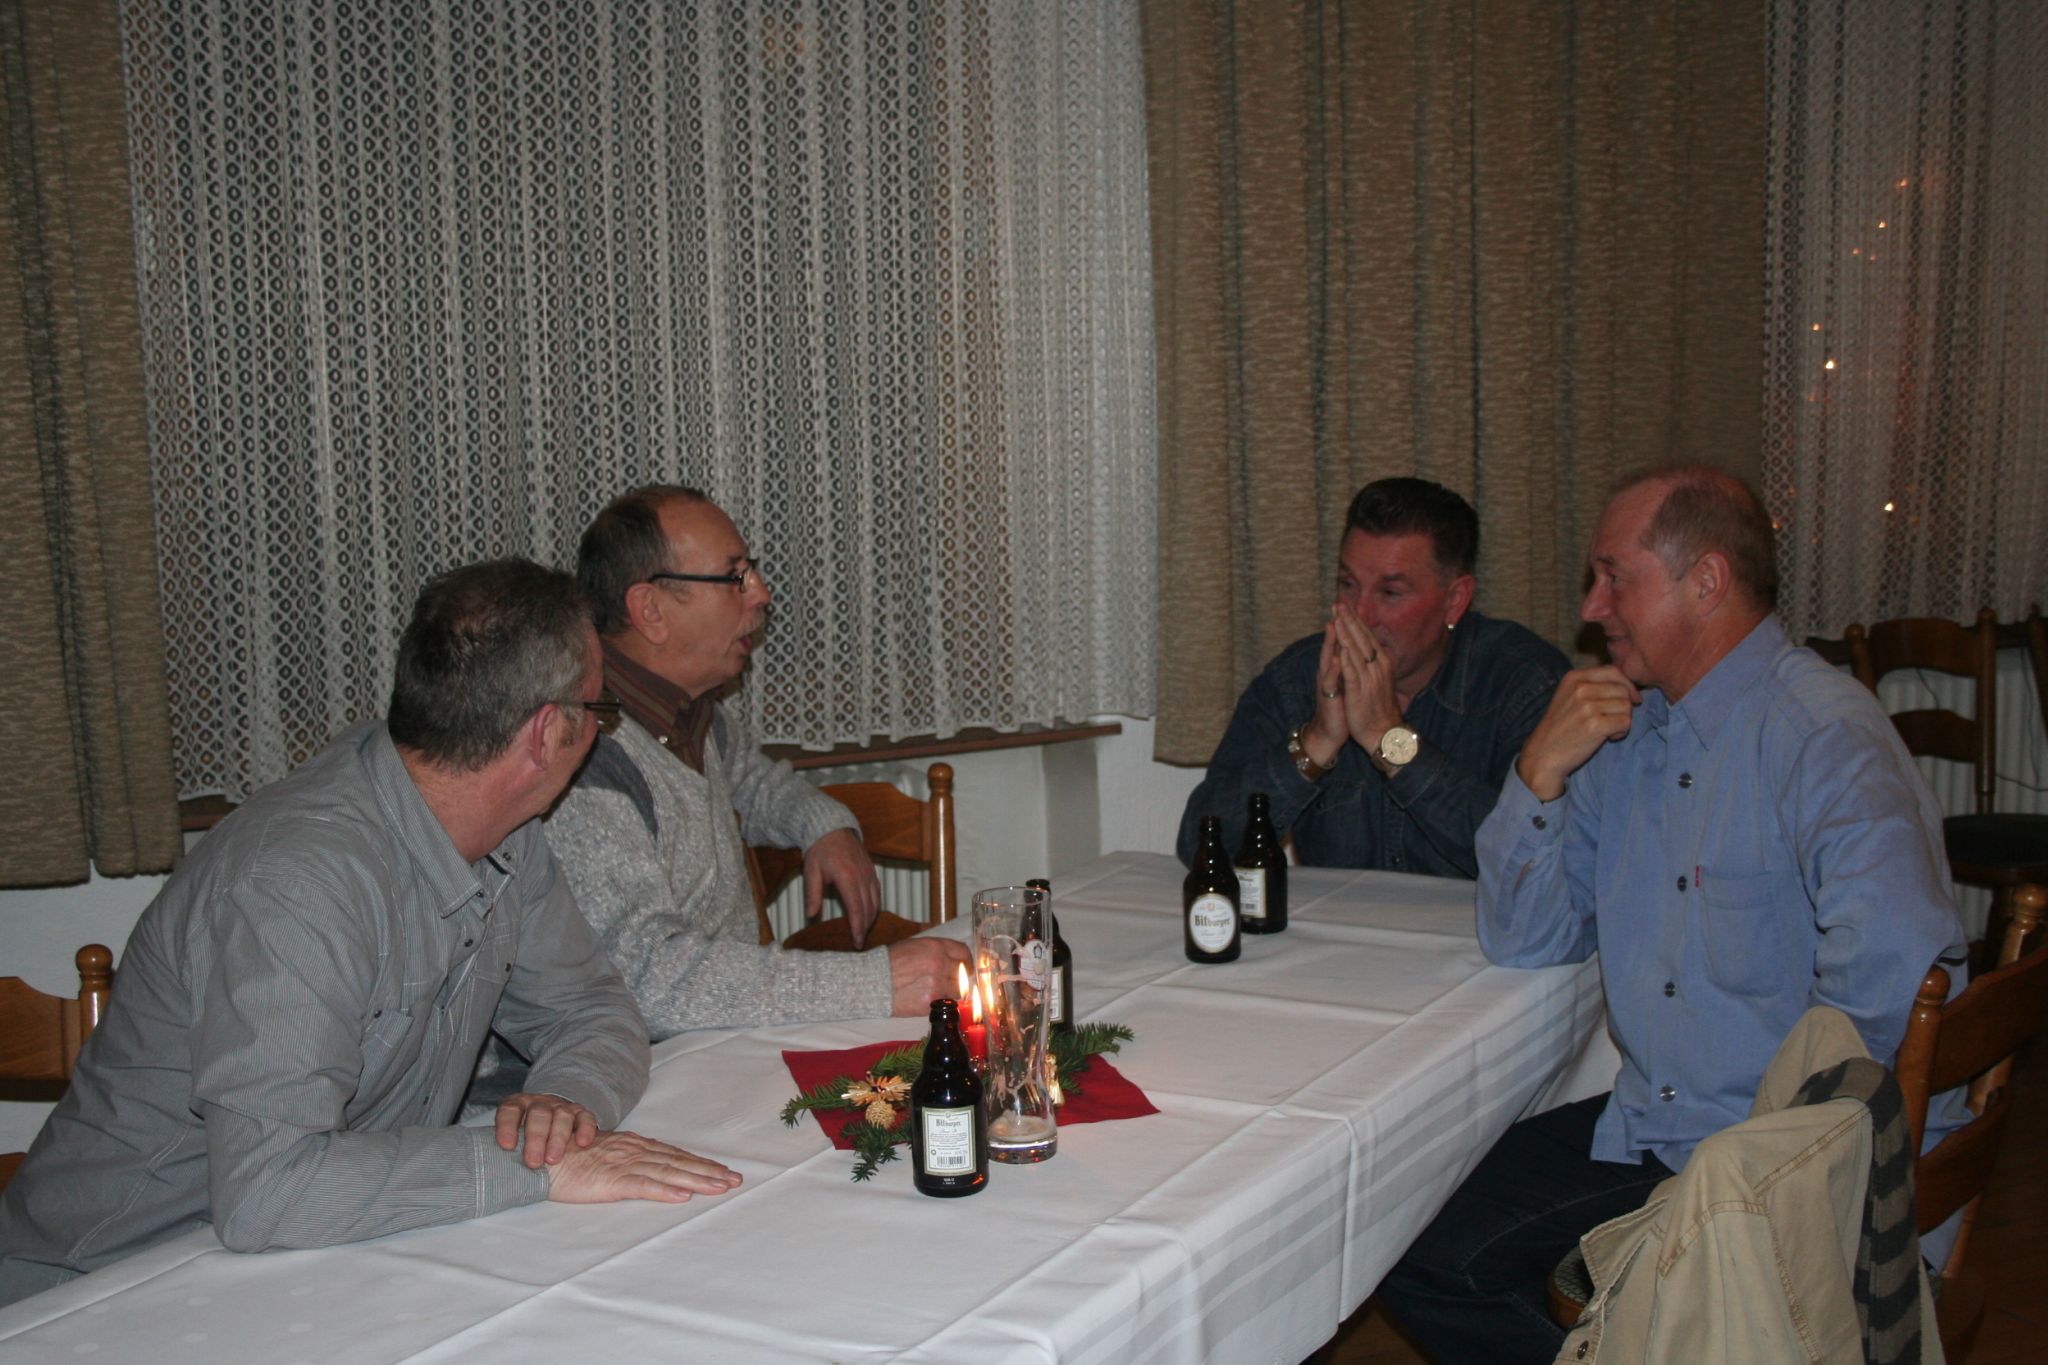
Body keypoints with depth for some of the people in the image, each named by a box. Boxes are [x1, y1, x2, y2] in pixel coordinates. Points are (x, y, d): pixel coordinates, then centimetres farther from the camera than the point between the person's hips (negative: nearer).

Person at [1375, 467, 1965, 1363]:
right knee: (1423, 1263, 0)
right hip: (1645, 1130, 8)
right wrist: (1541, 769, -8)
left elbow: (1890, 980, -33)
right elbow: (1522, 944, 6)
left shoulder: (1824, 736, -18)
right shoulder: (1625, 727, 8)